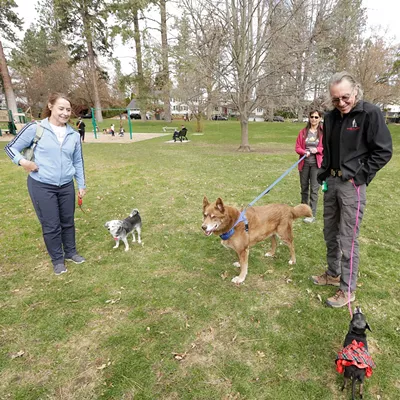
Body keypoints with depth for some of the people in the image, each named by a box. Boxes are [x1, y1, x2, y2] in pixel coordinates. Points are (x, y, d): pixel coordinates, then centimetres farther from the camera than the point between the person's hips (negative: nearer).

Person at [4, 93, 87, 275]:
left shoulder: (74, 135, 3)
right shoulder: (35, 128, -9)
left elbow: (78, 162, 11)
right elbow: (11, 147, 0)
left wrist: (81, 184, 11)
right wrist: (22, 161, -19)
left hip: (66, 186, 4)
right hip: (41, 186, -3)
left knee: (68, 221, 16)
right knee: (51, 225, 6)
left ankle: (71, 252, 36)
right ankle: (57, 259, 25)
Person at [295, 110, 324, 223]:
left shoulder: (323, 132, -3)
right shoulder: (303, 132, 4)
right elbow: (297, 147, 4)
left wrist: (318, 149, -17)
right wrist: (304, 152, -15)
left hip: (316, 164, -3)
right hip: (304, 163, 3)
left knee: (314, 189, -5)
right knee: (304, 188, 14)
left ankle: (312, 214, 0)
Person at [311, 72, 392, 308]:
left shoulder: (370, 113, -10)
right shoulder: (331, 118, 8)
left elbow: (383, 151, -10)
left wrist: (359, 176, -13)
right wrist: (323, 175, 10)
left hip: (352, 185, -6)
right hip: (331, 182, 7)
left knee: (348, 238, -2)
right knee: (330, 233, 16)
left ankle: (348, 289, 13)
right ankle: (333, 274, 35)